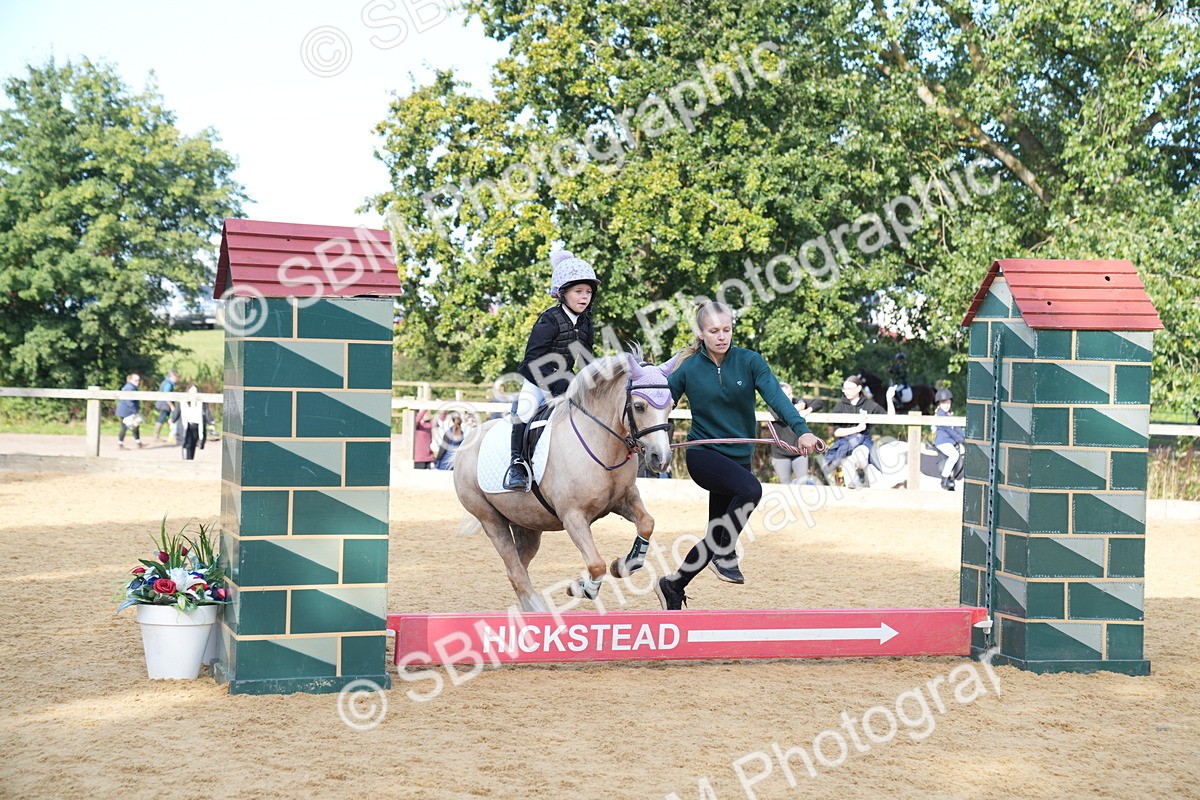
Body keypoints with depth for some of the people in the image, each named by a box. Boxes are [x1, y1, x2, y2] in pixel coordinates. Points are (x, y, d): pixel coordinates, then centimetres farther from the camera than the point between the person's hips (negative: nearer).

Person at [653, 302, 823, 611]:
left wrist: (801, 429, -33)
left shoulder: (749, 361, -4)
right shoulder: (688, 369, -5)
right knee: (750, 488, -33)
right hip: (703, 454, -4)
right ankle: (725, 555, -16)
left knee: (717, 536, 7)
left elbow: (775, 396, -17)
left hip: (739, 457, 4)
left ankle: (672, 585, 23)